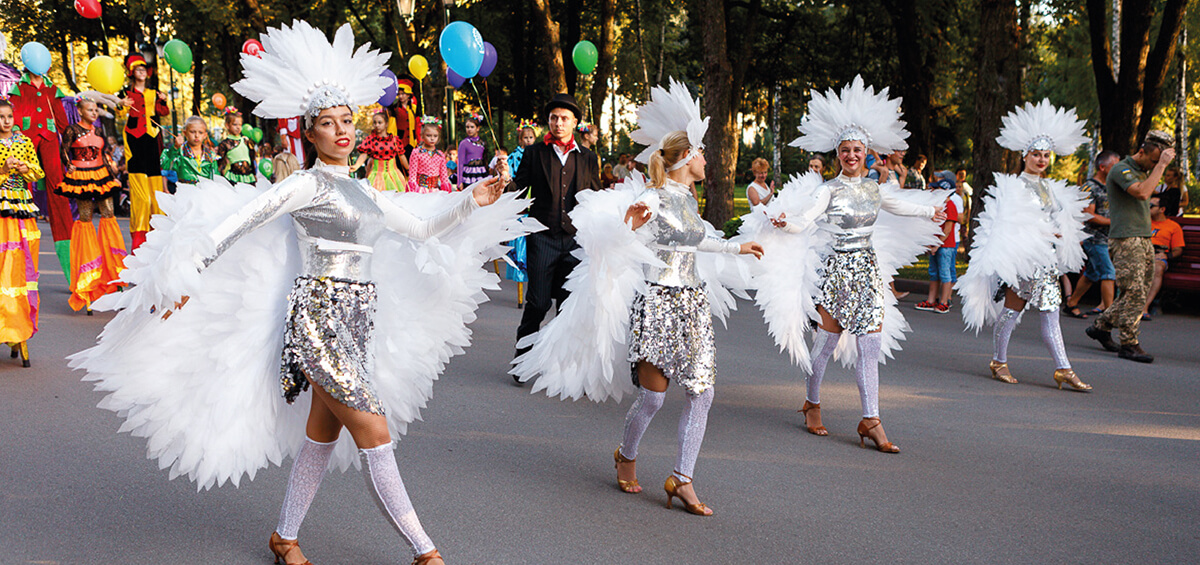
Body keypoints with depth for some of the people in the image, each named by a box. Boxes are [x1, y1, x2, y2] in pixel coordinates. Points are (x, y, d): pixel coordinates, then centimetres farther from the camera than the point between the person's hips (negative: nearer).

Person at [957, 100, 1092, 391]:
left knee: (1050, 315, 3)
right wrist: (1044, 233, -13)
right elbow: (1009, 223, -11)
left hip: (1047, 258, 7)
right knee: (1011, 310, -2)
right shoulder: (1015, 186, -5)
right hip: (1022, 258, -7)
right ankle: (999, 361, 13)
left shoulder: (1051, 188, 17)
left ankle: (1063, 370, 2)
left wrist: (1056, 234, 4)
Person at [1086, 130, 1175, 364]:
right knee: (1134, 293, -11)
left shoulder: (1144, 171, 19)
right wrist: (1161, 165, -22)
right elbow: (1142, 193, -27)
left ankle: (1100, 326, 21)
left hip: (1144, 240, 9)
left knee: (1139, 293, 9)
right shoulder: (1121, 169, -10)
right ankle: (1129, 344, -5)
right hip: (1125, 239, -9)